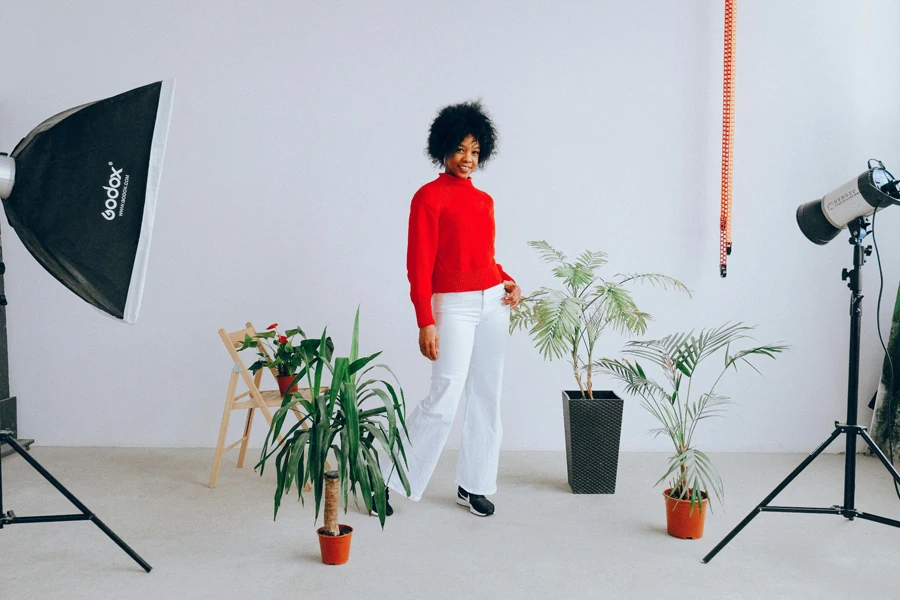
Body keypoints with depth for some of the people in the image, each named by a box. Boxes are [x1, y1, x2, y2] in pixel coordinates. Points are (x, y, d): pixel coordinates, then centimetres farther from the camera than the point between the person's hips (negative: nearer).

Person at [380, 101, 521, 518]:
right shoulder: (429, 197, -7)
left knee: (486, 397, 9)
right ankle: (391, 479, 6)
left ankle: (473, 486, 20)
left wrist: (508, 282, 4)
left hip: (493, 304, 7)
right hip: (454, 306, -7)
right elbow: (419, 264, -12)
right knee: (443, 400, -10)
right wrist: (425, 323, -17)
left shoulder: (484, 200, 13)